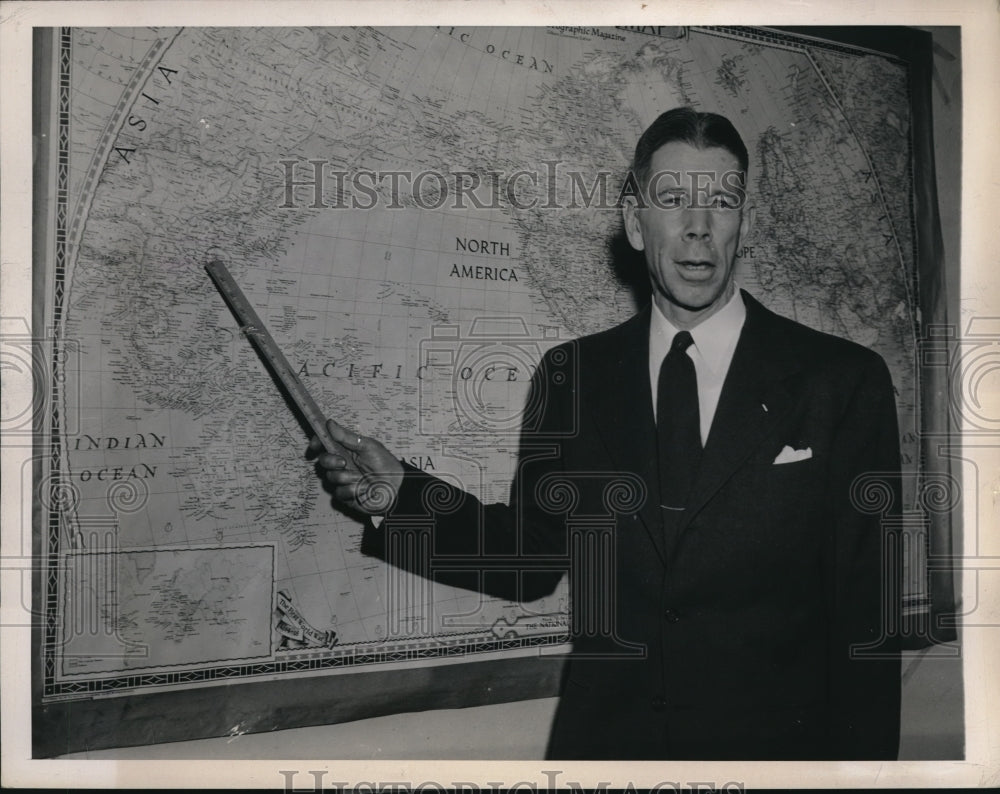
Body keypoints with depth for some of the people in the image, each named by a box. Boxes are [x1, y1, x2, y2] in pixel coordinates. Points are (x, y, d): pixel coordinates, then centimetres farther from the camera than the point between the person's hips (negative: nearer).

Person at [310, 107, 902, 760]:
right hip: (601, 739, 2)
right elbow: (532, 562, 2)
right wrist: (404, 494, -10)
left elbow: (867, 619, -8)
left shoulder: (843, 380, -9)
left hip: (777, 747, -1)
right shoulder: (571, 376, -2)